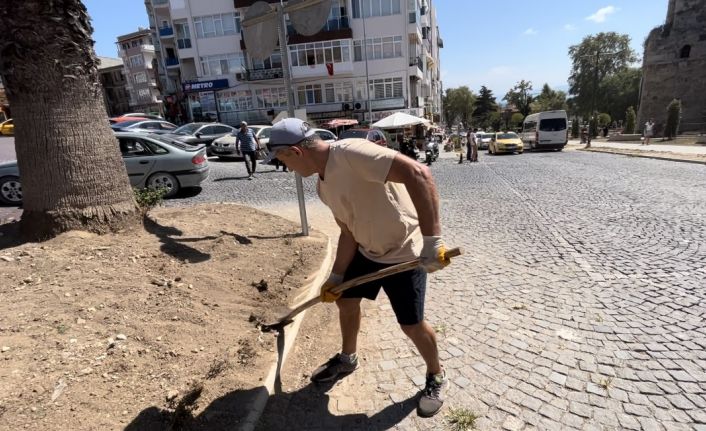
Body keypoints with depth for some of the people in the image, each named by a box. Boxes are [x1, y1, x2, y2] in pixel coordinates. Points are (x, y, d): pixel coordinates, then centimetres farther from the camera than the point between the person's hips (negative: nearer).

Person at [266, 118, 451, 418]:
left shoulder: (351, 153, -30)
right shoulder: (323, 186, -1)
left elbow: (418, 173, -39)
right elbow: (348, 232, 7)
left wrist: (431, 239, -42)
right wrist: (336, 276, 9)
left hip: (405, 252, -8)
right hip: (367, 250, 9)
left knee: (411, 325, 2)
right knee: (346, 301, 18)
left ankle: (436, 377, 33)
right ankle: (347, 358, 45)